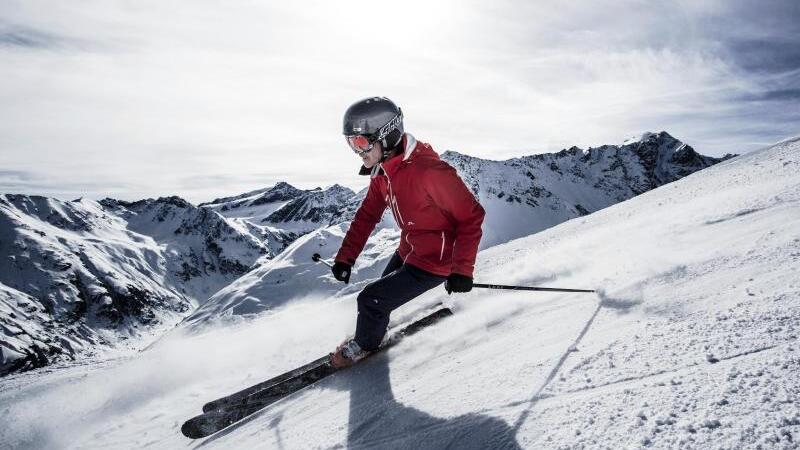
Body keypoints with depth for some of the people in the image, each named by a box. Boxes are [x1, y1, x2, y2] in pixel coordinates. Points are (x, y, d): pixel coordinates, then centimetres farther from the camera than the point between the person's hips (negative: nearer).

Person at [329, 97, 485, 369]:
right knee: (381, 294, 19)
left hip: (434, 262, -8)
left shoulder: (428, 170, -30)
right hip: (406, 252, 8)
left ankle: (365, 345, 23)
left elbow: (471, 216, -24)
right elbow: (367, 215, 7)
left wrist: (462, 270, -25)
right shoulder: (382, 172, -3)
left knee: (371, 300, -7)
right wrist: (345, 257, 1)